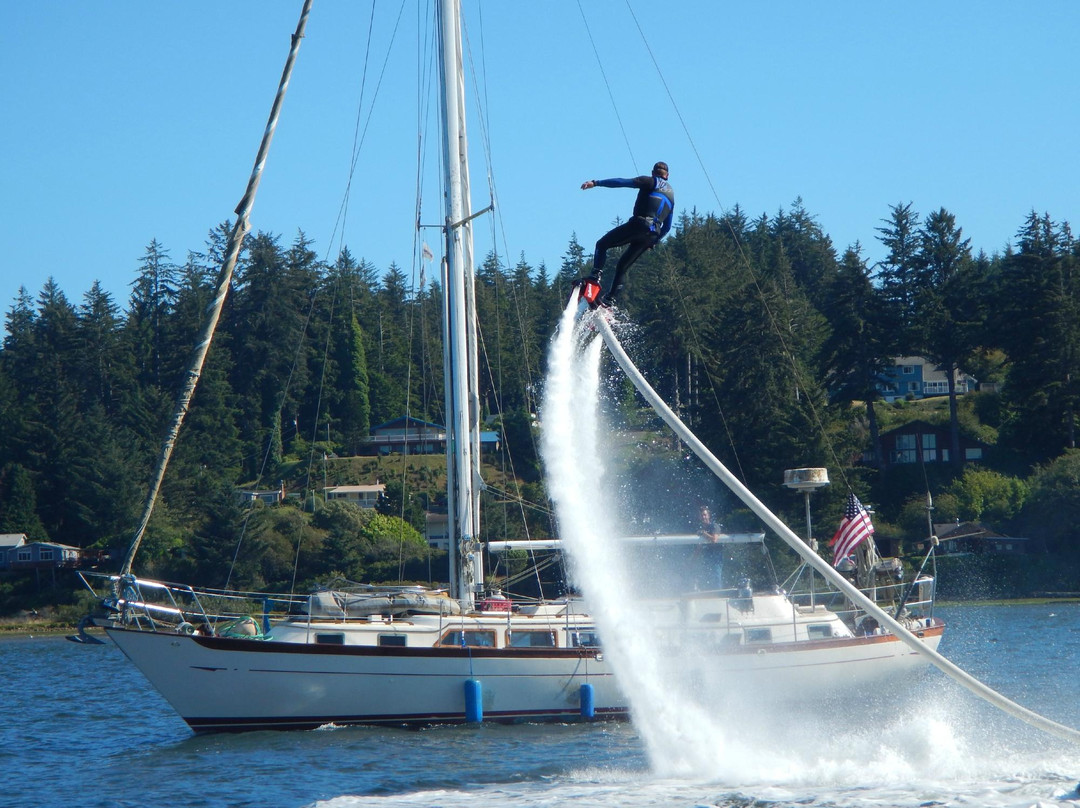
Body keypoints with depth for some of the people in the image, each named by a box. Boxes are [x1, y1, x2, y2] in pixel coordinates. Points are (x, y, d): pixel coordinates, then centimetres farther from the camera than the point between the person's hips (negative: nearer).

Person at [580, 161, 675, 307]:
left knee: (602, 244, 7)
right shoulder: (672, 195, 27)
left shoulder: (651, 182, 7)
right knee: (622, 267, 14)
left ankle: (596, 277, -14)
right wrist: (654, 242, 38)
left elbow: (622, 182, -5)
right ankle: (609, 301, 1)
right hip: (652, 234, 6)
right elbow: (667, 226, 28)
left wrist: (595, 183, -6)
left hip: (639, 224, -6)